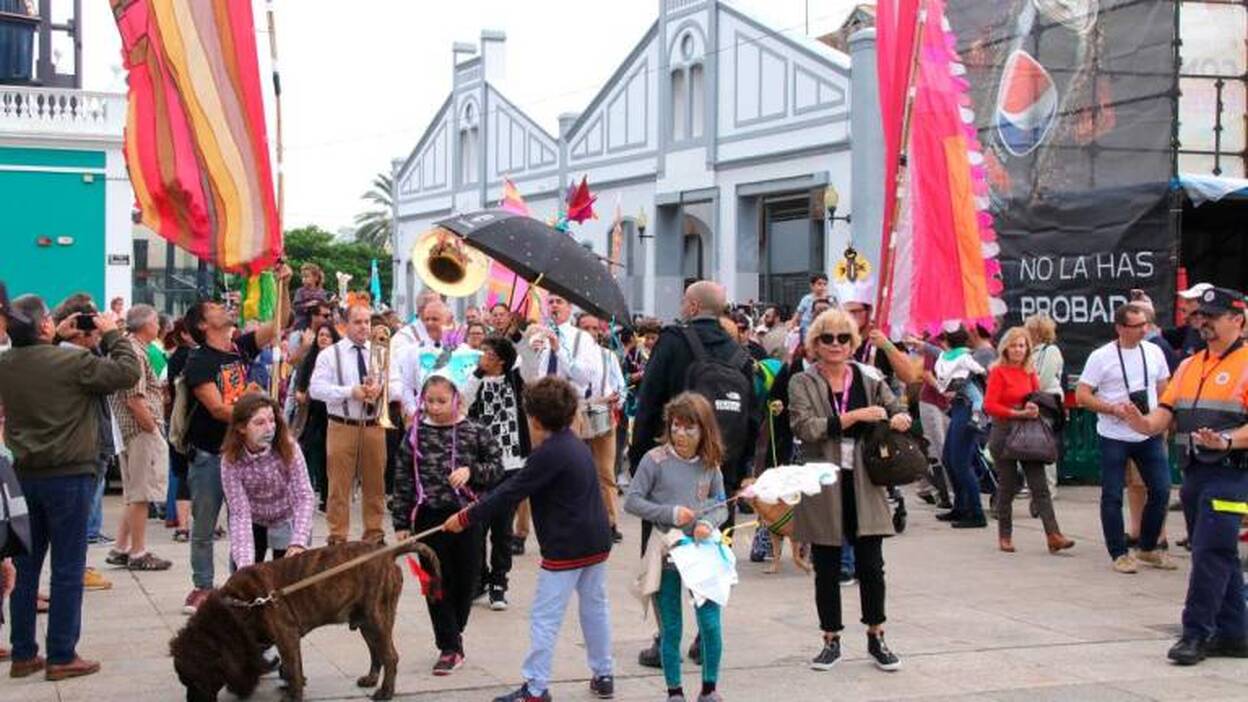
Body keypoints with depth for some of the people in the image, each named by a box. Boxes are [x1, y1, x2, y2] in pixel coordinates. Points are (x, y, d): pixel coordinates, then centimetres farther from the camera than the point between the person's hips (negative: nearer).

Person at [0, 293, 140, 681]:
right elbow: (127, 372, -13)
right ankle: (61, 657, 5)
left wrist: (57, 339, 17)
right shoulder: (71, 361, -18)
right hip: (69, 476, -6)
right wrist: (111, 334, -1)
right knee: (67, 569, 2)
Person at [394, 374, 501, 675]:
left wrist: (471, 471, -17)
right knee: (437, 583, 3)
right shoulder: (417, 434, 0)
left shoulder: (474, 432, -3)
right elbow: (403, 480, 2)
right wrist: (401, 523, 1)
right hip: (429, 517, 0)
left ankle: (453, 632, 32)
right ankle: (450, 647, 11)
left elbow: (497, 467, 2)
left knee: (466, 580, 8)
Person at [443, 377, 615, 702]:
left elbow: (510, 493, -17)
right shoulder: (576, 445, 12)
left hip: (566, 549, -9)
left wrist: (465, 519, -11)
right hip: (597, 542, 9)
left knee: (545, 617, -2)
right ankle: (603, 675, 27)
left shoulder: (548, 454, -17)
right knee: (595, 607, 18)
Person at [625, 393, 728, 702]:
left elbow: (721, 506, 9)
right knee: (671, 630, 7)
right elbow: (631, 501, -8)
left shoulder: (710, 464, 2)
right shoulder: (656, 460, -8)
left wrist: (709, 523, -13)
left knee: (710, 624, -1)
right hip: (666, 553, -2)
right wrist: (670, 513, -17)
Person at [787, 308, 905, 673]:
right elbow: (804, 426, -17)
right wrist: (854, 417, -20)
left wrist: (901, 418, -11)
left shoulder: (869, 378, 5)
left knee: (871, 565, 3)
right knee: (827, 568, 8)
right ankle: (831, 640, 20)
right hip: (823, 487, -1)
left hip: (864, 484, 1)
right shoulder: (802, 383, -2)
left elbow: (898, 410, 14)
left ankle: (876, 637, 19)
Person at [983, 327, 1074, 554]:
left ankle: (1053, 535, -10)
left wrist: (1034, 408, -4)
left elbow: (1038, 397, 19)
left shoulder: (1030, 372, 9)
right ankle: (1005, 536, 16)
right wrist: (1018, 413, -19)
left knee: (1040, 485, -4)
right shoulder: (998, 372, -7)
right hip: (1004, 433, -4)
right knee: (1007, 487, 4)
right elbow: (989, 405, -14)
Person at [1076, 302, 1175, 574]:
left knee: (1161, 490, 4)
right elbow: (1081, 395, -9)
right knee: (1112, 497, 0)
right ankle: (1119, 554, 12)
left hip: (1150, 435, 4)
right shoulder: (1101, 357, -8)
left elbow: (1163, 389, 17)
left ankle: (1148, 549, 21)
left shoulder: (1154, 352, 6)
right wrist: (1114, 409, -18)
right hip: (1114, 437, -4)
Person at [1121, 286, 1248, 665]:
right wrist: (1144, 422, -10)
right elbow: (1165, 414, 11)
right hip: (1194, 473, 8)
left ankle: (1196, 633, -5)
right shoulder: (1189, 366, 17)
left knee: (1210, 553, -10)